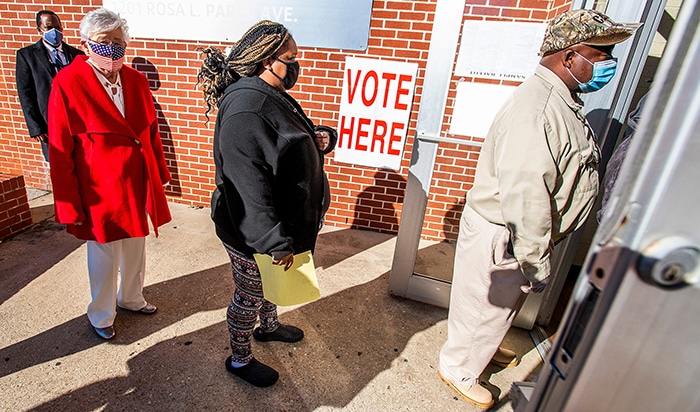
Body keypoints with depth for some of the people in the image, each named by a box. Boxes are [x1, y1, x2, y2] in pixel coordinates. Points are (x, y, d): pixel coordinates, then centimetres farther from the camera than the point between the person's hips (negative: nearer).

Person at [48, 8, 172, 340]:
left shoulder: (136, 80, 1)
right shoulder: (67, 83, -12)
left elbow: (151, 130, 8)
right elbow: (60, 152, -11)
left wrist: (160, 174, 9)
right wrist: (70, 206, -11)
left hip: (138, 185, 5)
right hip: (99, 191, -4)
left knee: (135, 248, 20)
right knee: (104, 257, 13)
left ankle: (131, 298, 45)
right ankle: (101, 316, 38)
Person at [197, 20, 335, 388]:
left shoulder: (271, 96, 7)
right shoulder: (245, 108, -26)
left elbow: (293, 146, 18)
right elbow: (249, 186, -30)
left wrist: (322, 136, -3)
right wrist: (275, 242, -26)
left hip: (274, 220, 9)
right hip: (252, 233, -9)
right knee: (249, 295, 13)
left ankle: (268, 326, 56)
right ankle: (240, 360, 39)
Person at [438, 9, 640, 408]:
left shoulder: (562, 100, 8)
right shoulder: (537, 108, -27)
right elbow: (525, 196, -31)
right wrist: (537, 262, -23)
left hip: (520, 231, 10)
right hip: (501, 237, -10)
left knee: (504, 302, 29)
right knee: (485, 305, 11)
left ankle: (486, 347, 56)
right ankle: (460, 369, 38)